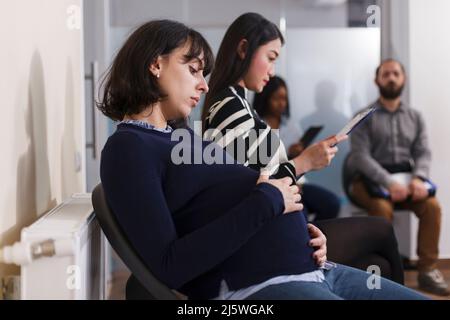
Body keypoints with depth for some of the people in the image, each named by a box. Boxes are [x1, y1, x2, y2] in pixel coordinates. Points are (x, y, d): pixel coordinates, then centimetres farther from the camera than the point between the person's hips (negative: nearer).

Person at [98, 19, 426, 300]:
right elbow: (169, 267, -17)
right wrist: (267, 201, -13)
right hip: (252, 285, -9)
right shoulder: (127, 147, -6)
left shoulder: (185, 135, 22)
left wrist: (299, 231, 2)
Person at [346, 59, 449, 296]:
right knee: (383, 208, -34)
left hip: (405, 178, 4)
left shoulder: (415, 117, 15)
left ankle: (427, 270, -14)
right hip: (370, 179, -4)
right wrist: (389, 182, -25)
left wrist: (419, 178, -17)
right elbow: (361, 156, -10)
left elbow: (423, 152, 6)